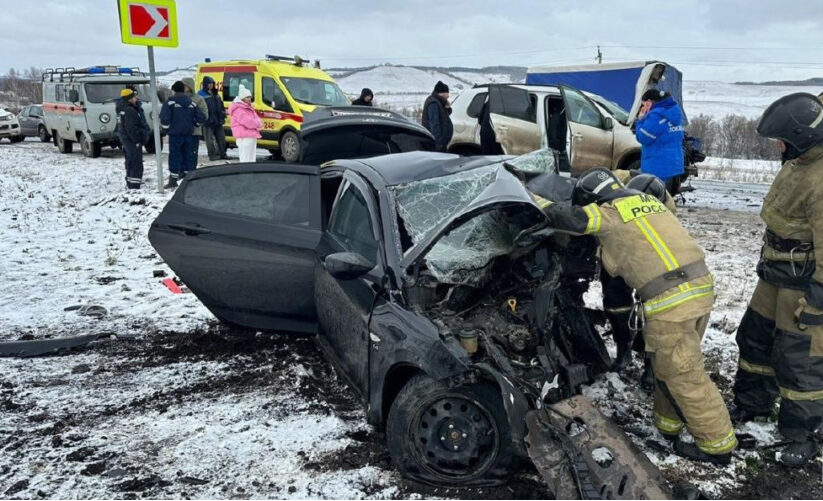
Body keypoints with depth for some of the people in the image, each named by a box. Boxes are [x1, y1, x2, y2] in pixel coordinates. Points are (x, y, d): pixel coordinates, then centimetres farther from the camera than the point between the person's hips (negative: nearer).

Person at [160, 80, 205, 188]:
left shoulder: (170, 102, -6)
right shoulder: (191, 102, 9)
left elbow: (164, 118, -14)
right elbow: (201, 118, 6)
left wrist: (166, 128, 2)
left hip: (175, 133, -4)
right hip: (188, 134, 4)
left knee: (174, 156, -1)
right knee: (187, 155, 12)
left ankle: (173, 180, -2)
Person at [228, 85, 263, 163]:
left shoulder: (249, 109, 22)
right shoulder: (239, 110, -11)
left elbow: (257, 120, 18)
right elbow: (248, 122, -22)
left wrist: (258, 123, -5)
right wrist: (257, 124, -6)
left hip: (252, 136, 10)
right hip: (244, 138, -10)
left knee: (252, 159, 14)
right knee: (245, 159, -12)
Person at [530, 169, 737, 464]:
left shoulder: (608, 213, -3)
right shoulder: (647, 200, 20)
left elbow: (557, 216, -6)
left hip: (671, 300, -8)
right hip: (700, 286, 9)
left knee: (684, 376, 6)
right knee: (669, 365, 22)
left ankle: (719, 446, 17)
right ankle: (668, 426, 35)